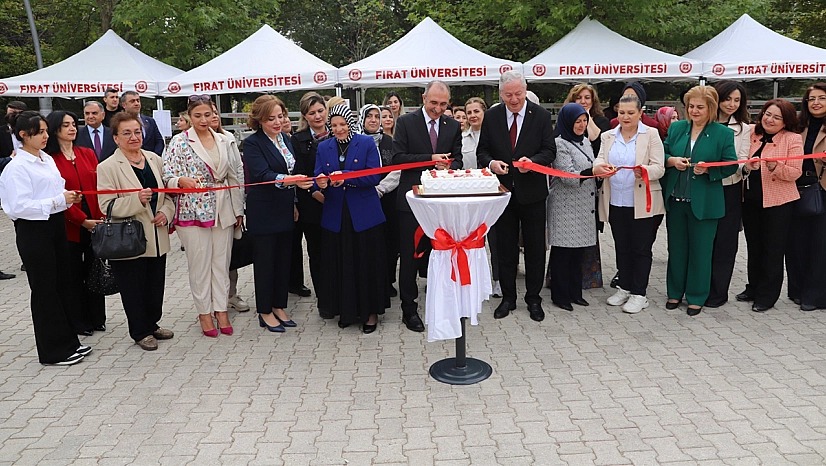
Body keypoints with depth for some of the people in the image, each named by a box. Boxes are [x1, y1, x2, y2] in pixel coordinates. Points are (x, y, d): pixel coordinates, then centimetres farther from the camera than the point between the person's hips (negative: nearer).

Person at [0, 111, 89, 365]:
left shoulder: (48, 159, 10)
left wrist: (69, 197, 1)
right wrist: (57, 201, -23)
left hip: (55, 226, 8)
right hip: (33, 231, -8)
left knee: (62, 284, 14)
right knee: (45, 289, 2)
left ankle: (68, 342, 27)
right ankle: (53, 351, 15)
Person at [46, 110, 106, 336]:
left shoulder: (87, 154, 9)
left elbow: (99, 186, 4)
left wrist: (100, 217, -8)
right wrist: (82, 220, -14)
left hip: (95, 222, 4)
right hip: (69, 225, -4)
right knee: (74, 273, 7)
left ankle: (97, 318, 24)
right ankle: (78, 322, 20)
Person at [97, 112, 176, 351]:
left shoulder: (155, 160, 8)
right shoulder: (107, 167, -8)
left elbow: (168, 193, 16)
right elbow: (107, 206, -14)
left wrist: (166, 212, -3)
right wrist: (137, 200, -28)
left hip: (157, 236, 5)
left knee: (156, 284, 13)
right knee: (134, 287, 6)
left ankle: (152, 324, 33)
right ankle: (140, 332, 22)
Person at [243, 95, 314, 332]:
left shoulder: (285, 139, 11)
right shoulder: (252, 143, -11)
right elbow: (262, 175, -23)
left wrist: (294, 203, 16)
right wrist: (289, 180, -38)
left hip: (285, 210, 7)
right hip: (264, 213, -7)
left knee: (283, 259, 12)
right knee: (265, 261, 3)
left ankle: (279, 307, 24)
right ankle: (265, 312, 15)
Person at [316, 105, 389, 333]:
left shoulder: (367, 143, -1)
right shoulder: (323, 147, 10)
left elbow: (375, 176, -10)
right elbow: (319, 178, 4)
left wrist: (345, 176, -21)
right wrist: (321, 182, -20)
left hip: (364, 214, -3)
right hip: (335, 216, 3)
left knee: (367, 263, 4)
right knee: (340, 264, 8)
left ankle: (370, 311, 17)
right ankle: (347, 310, 23)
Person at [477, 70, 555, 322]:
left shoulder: (541, 115, -3)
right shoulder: (492, 116, 2)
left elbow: (549, 150, -4)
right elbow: (482, 151, 5)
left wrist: (532, 161, -25)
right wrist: (491, 163, -17)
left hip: (532, 191, -1)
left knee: (535, 249, 7)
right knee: (505, 248, 10)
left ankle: (533, 299, 21)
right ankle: (508, 298, 24)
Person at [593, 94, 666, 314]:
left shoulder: (651, 134, -1)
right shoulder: (608, 136, 10)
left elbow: (659, 168, -8)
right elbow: (599, 159, -2)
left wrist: (645, 171, -30)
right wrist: (600, 167, -26)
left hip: (643, 204, -4)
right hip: (616, 203, 4)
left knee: (641, 248, 3)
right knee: (621, 247, 13)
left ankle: (639, 294, 12)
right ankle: (624, 287, 27)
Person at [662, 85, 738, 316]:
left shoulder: (723, 133, -1)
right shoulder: (676, 128, 8)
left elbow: (731, 166, -2)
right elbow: (662, 154, 11)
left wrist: (708, 169, -20)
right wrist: (672, 160, -10)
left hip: (703, 203, -3)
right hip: (675, 200, 3)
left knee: (700, 250, 5)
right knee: (676, 248, 12)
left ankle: (696, 296, 19)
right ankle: (675, 292, 26)